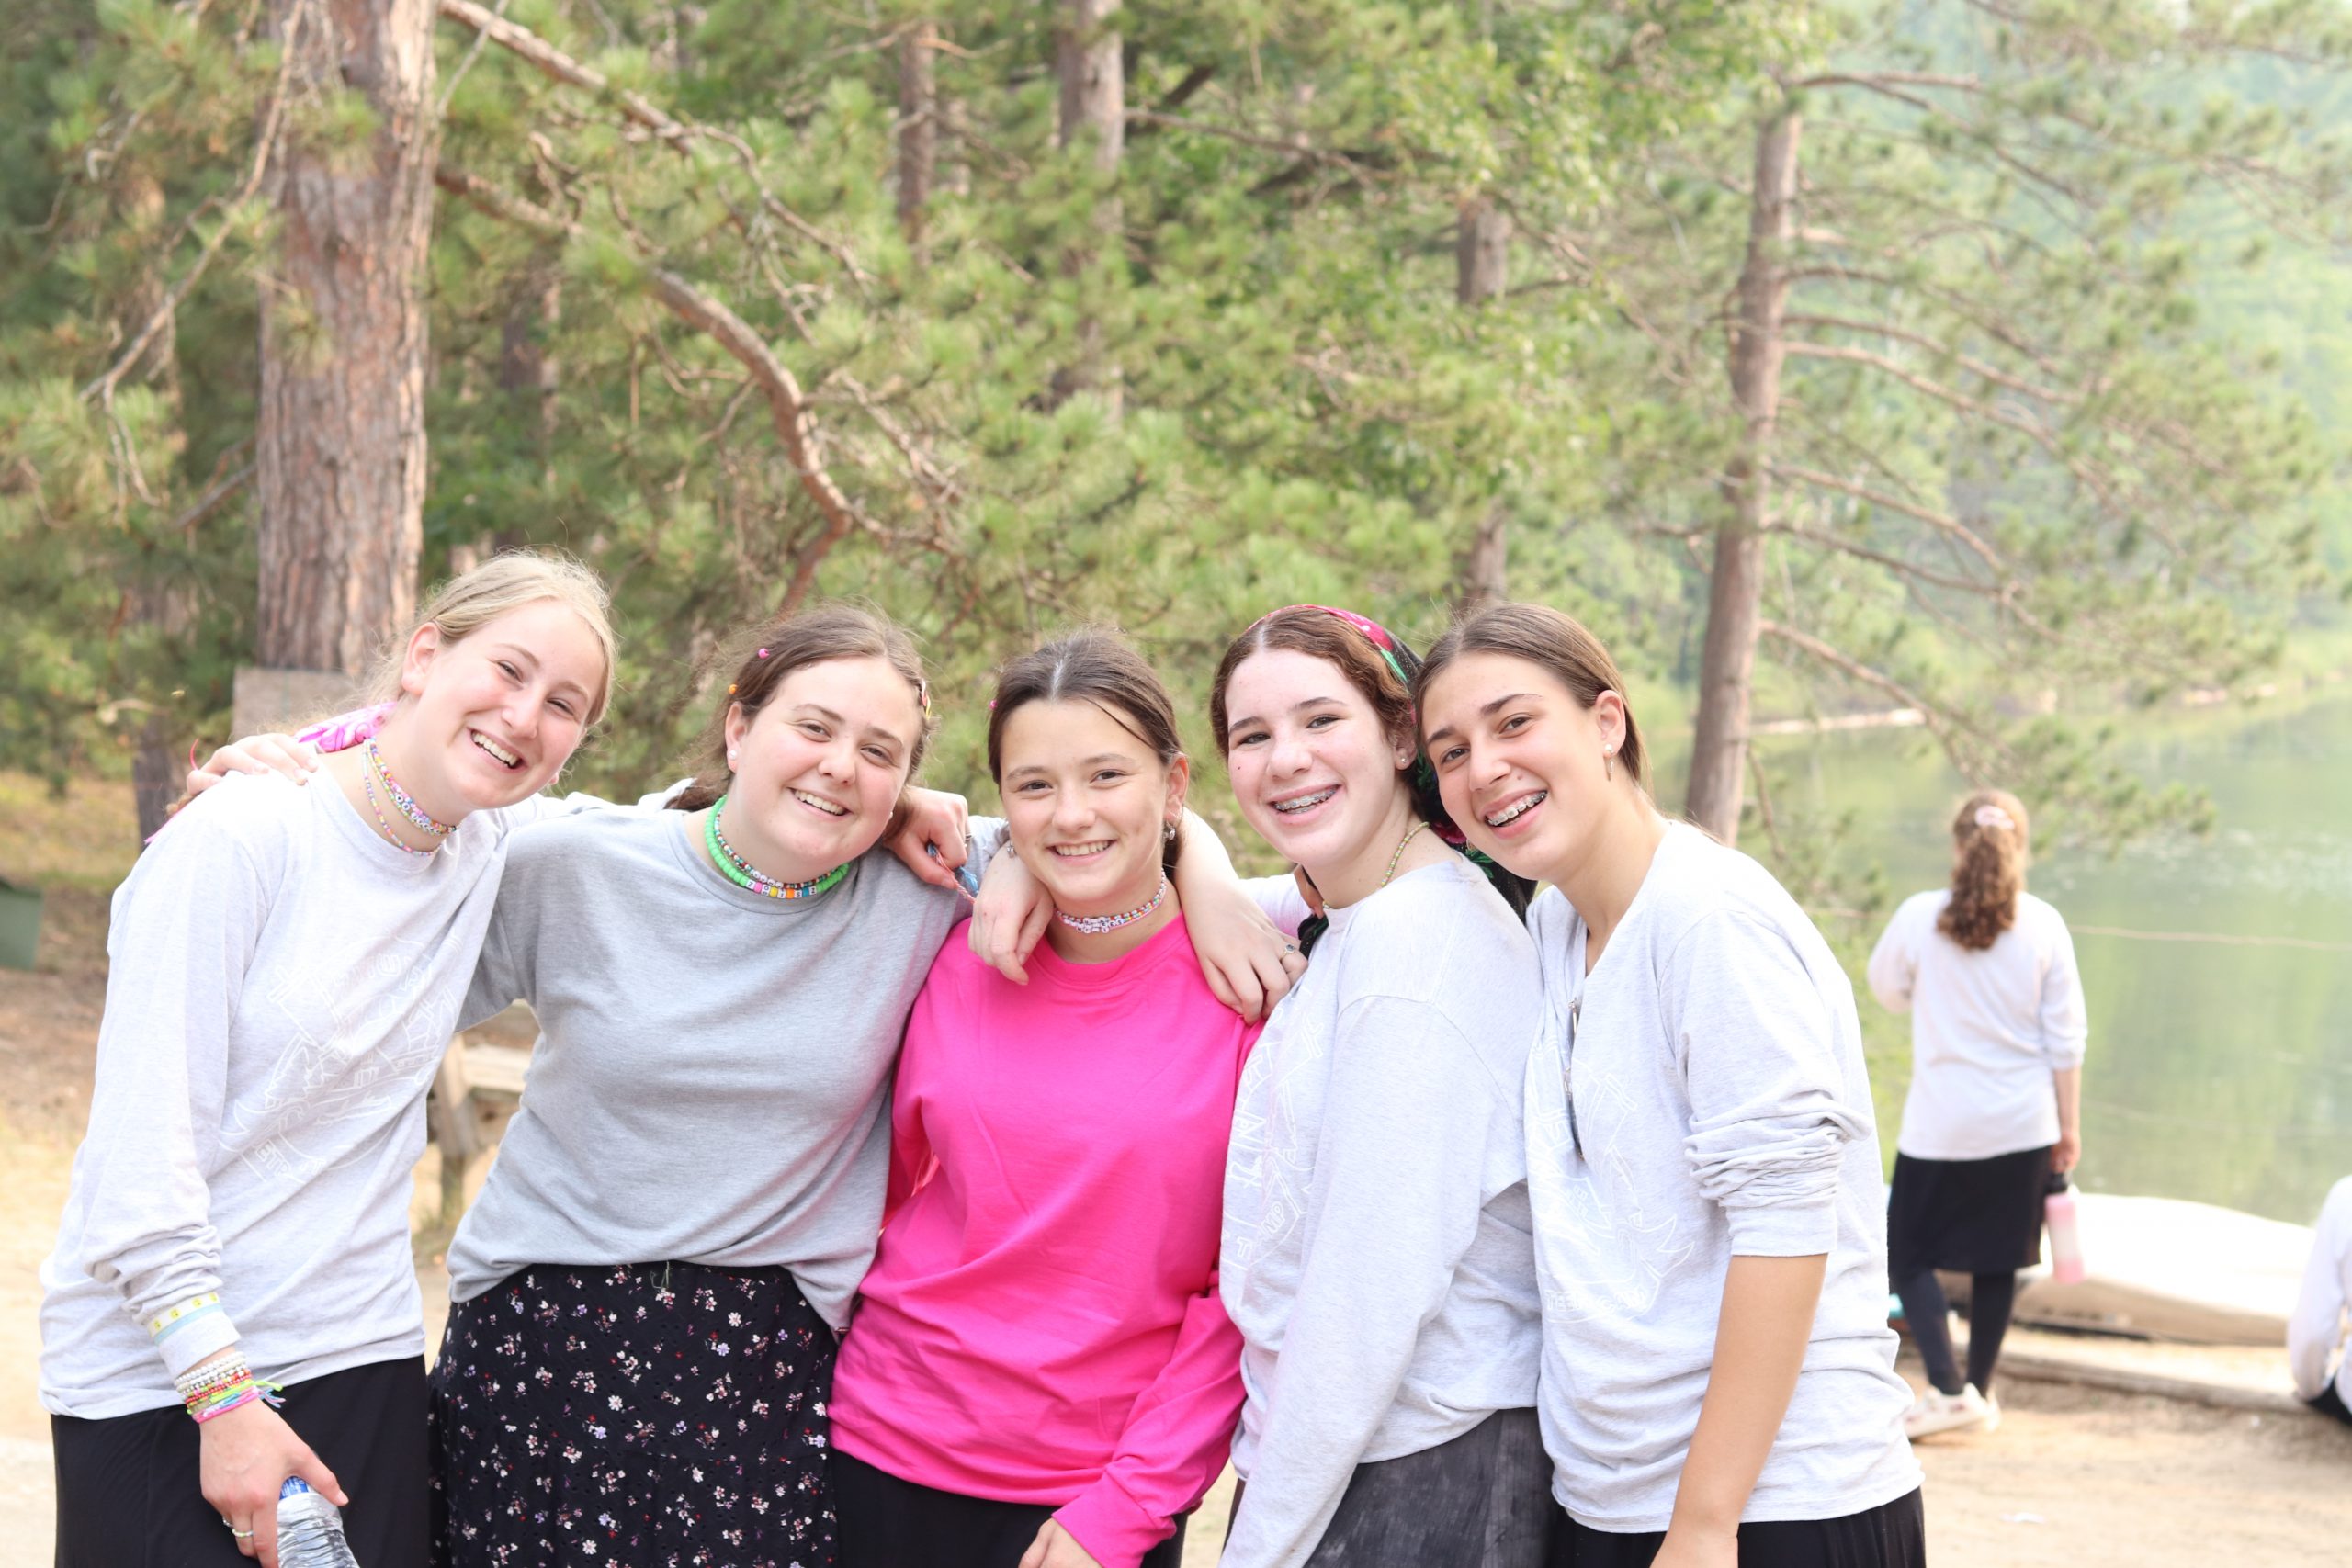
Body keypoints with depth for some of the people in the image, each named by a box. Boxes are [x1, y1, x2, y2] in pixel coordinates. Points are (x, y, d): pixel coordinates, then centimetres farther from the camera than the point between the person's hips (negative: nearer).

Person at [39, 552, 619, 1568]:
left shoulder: (489, 854, 4)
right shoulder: (239, 842, -12)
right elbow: (143, 1158, -15)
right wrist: (224, 1396, -19)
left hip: (361, 1360, 5)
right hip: (157, 1380, -5)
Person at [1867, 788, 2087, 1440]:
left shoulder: (1919, 916, -8)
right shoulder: (2043, 925, -4)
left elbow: (1886, 987, 11)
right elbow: (2065, 1037, 0)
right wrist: (2069, 1126, 8)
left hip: (1940, 1123, -2)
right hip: (2023, 1123, 2)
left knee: (1910, 1252, 8)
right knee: (1998, 1260, 12)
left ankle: (1948, 1389, -4)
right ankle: (1980, 1393, 19)